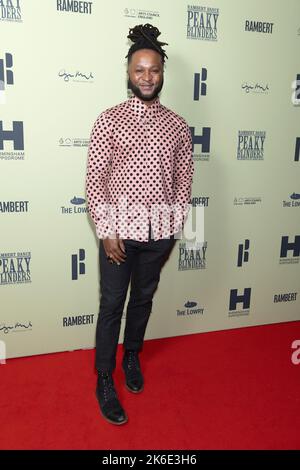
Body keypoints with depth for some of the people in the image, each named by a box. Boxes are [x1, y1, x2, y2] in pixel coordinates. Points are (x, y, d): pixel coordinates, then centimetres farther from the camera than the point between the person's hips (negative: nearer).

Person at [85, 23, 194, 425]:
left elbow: (183, 178, 8)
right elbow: (95, 178, -7)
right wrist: (106, 231, -12)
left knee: (144, 298, 17)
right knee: (112, 304, 6)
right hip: (121, 227, -3)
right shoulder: (109, 120, -4)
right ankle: (104, 380, 24)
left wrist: (176, 226, 4)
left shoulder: (177, 125, 5)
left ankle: (132, 356, 42)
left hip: (160, 228, 3)